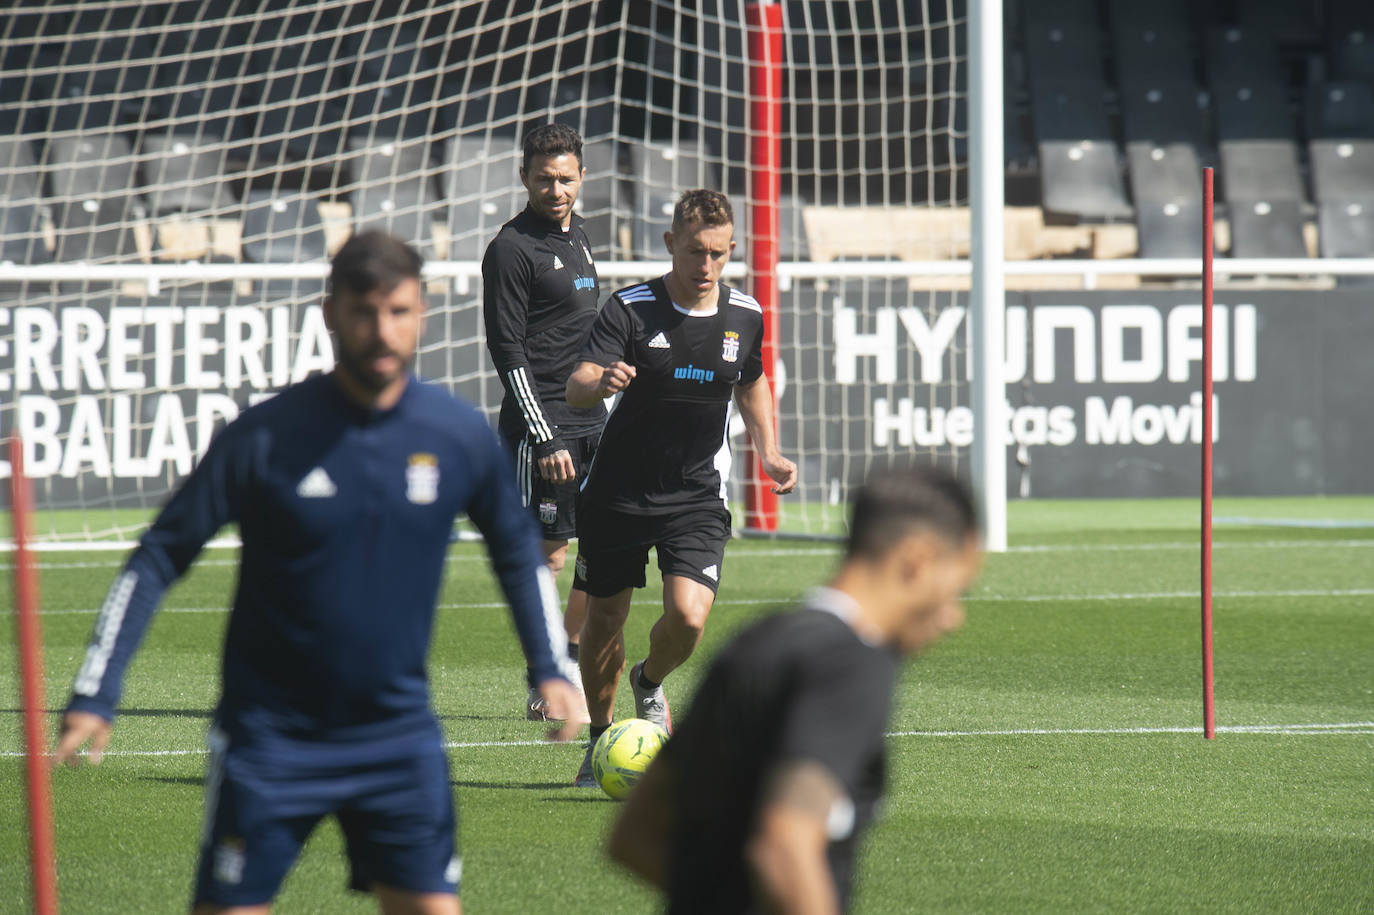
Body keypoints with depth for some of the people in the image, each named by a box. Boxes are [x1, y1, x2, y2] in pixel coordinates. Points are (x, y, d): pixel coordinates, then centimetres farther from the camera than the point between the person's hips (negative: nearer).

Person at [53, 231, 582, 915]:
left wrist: (549, 670, 7)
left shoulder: (462, 437, -2)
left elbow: (518, 551, 17)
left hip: (400, 736, 3)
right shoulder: (265, 438, -11)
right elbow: (159, 558, -4)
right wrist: (95, 696, -10)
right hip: (269, 737, -3)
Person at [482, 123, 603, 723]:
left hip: (590, 421, 8)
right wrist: (544, 438, -18)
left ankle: (569, 655, 19)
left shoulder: (577, 237, 15)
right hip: (540, 428, -8)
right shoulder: (512, 249, -10)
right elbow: (507, 350, -14)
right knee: (546, 556, -5)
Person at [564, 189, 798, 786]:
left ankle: (650, 683, 18)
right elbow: (576, 386, -24)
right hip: (618, 492, -1)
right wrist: (600, 383, -47)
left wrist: (768, 452, 7)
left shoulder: (745, 317, -1)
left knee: (688, 618, -17)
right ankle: (600, 739, 33)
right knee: (605, 617, 9)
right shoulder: (629, 309, -13)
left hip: (697, 497, 1)